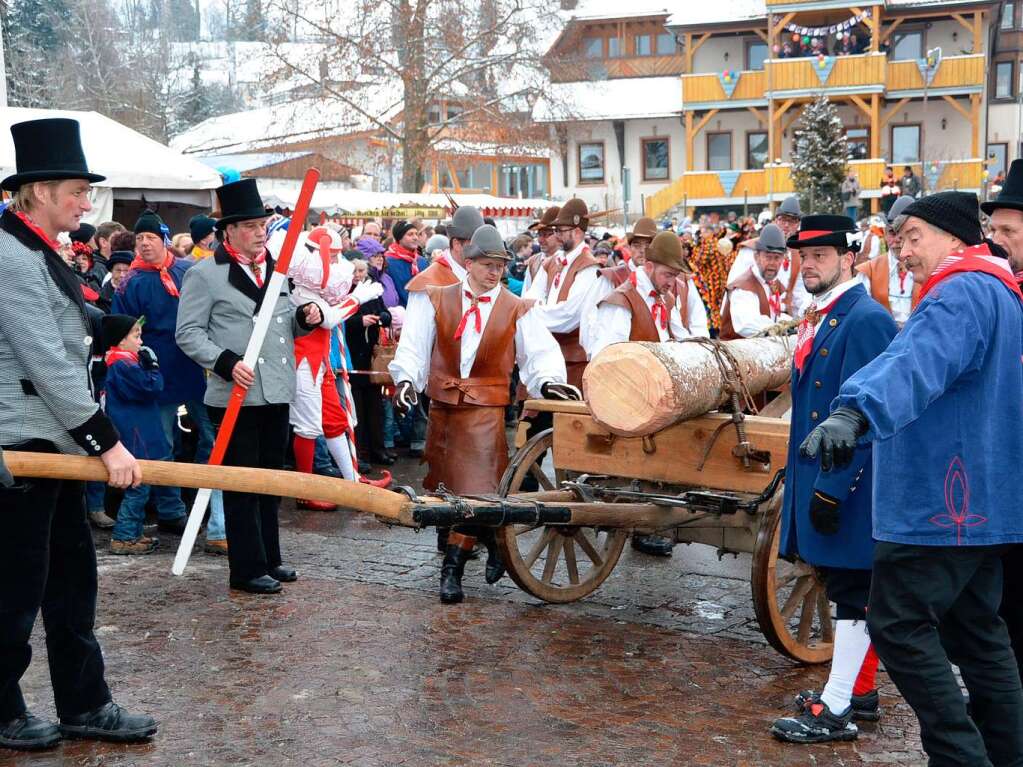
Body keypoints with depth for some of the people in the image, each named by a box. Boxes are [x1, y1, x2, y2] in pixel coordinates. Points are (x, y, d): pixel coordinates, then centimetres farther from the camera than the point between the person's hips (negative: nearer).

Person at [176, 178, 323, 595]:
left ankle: (269, 559, 27)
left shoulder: (278, 269, 14)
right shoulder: (205, 273, -6)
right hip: (236, 396, -7)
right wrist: (227, 363, -22)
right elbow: (188, 333, -9)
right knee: (243, 485, 0)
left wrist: (307, 317, 0)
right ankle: (248, 569, 9)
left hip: (278, 393, 7)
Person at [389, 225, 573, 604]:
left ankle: (452, 569, -1)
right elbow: (414, 345, -1)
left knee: (475, 486, -10)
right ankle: (495, 546, 31)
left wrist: (547, 380, -25)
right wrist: (407, 378, -18)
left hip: (485, 407, -3)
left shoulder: (518, 310, 2)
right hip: (442, 404, 3)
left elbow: (540, 353, -4)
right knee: (449, 484, 10)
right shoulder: (437, 300, 5)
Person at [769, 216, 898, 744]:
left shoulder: (866, 319, -16)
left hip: (848, 482, -9)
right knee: (845, 586, 16)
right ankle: (860, 692, 28)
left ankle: (836, 711, 5)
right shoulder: (817, 318, 13)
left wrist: (832, 488, -22)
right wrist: (798, 474, 19)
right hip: (818, 476, 9)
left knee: (852, 593, -1)